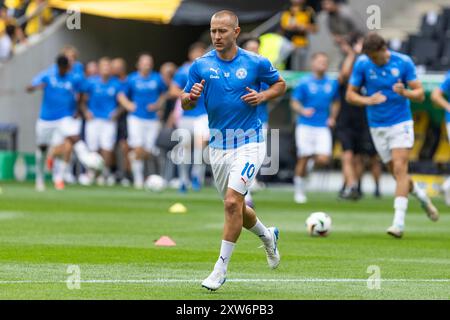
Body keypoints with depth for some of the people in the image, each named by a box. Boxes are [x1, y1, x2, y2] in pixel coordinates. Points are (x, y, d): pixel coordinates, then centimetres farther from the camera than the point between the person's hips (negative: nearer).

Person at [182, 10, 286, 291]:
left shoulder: (256, 63, -5)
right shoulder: (201, 65, 0)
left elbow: (280, 84, 11)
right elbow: (185, 104, 5)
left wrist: (262, 96, -9)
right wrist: (192, 96, -18)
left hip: (249, 142, -4)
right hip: (218, 145, 4)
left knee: (232, 202, -18)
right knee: (234, 207, 14)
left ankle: (221, 268, -9)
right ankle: (267, 236, 45)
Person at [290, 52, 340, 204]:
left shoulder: (332, 83, 9)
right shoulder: (304, 83, -2)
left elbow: (335, 102, 23)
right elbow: (294, 102, 1)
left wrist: (332, 117, 8)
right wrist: (302, 111, -19)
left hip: (323, 127, 3)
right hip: (305, 125, -3)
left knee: (323, 160, -13)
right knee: (303, 159, -2)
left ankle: (313, 159, 22)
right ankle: (299, 190, 14)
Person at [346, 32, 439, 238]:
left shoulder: (404, 62, -10)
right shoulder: (361, 64, -6)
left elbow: (420, 95, -7)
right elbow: (350, 95, -1)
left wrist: (405, 92, -29)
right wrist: (368, 100, -21)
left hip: (401, 123, -3)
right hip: (378, 127, 3)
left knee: (400, 169, -16)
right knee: (397, 174, 6)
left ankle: (398, 223, -20)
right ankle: (422, 198, 34)